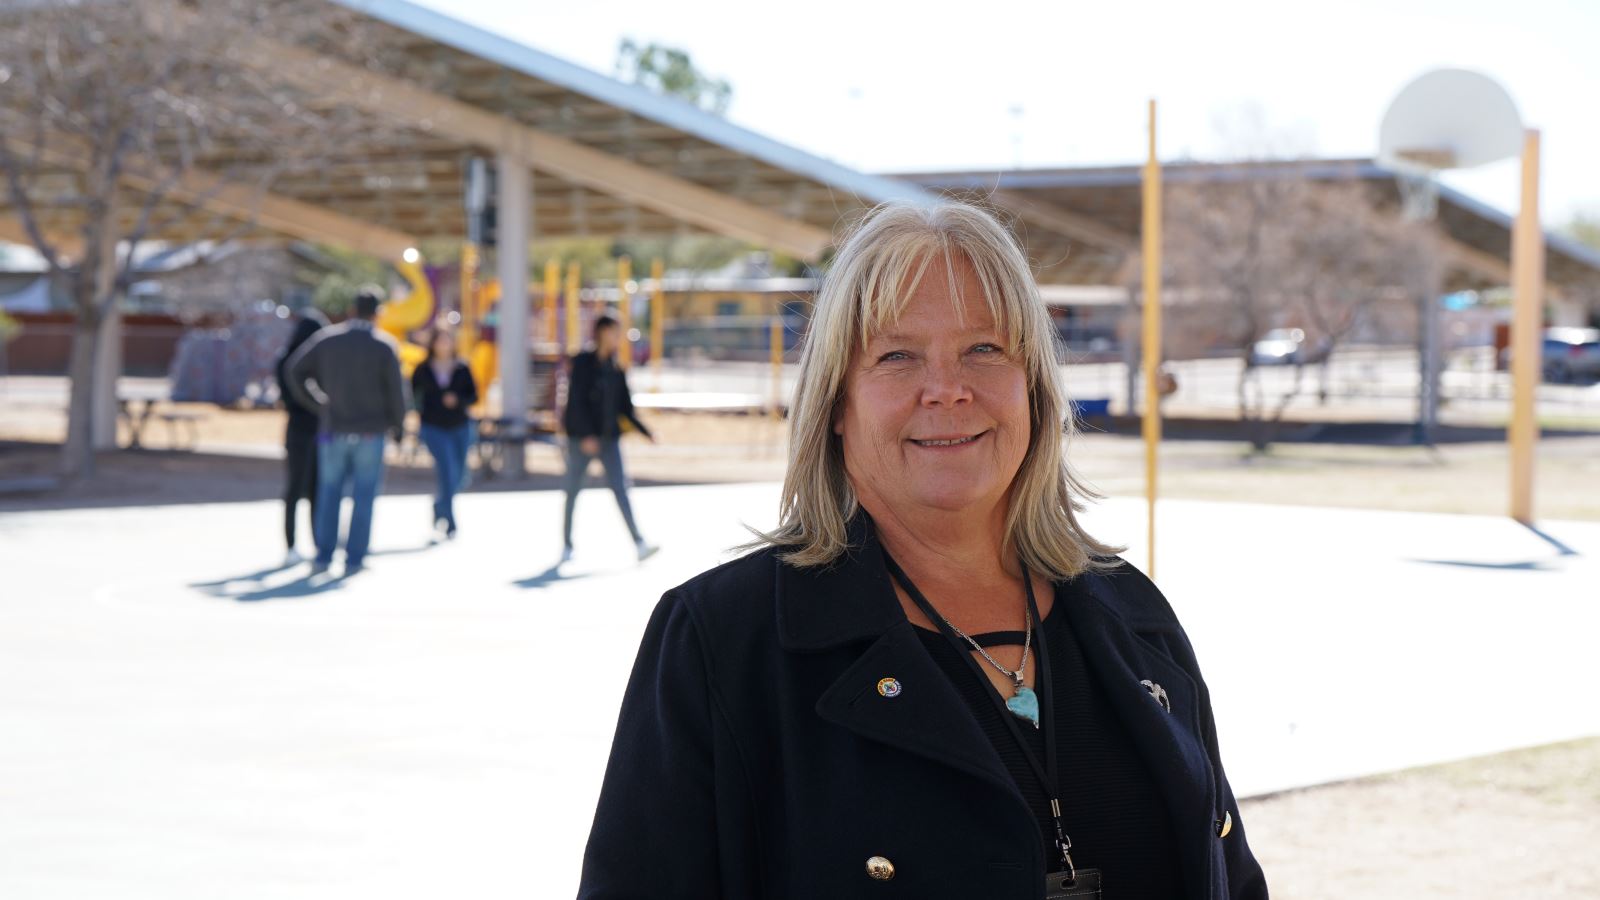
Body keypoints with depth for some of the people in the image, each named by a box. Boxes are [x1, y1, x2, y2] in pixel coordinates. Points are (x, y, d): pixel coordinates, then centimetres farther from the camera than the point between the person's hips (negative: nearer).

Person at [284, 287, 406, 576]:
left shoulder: (328, 339, 1)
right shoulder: (384, 346, -7)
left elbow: (296, 370, -2)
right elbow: (395, 390, -6)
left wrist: (317, 403, 6)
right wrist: (398, 424, 8)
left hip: (333, 427, 2)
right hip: (370, 430, -2)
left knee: (330, 491, 10)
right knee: (364, 493, 4)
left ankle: (323, 556, 6)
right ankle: (355, 558, 3)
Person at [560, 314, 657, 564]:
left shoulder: (616, 371, 10)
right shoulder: (583, 363, -5)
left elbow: (625, 407, 14)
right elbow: (576, 401, -12)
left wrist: (645, 432, 5)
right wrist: (587, 435, -21)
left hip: (609, 438, 4)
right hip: (582, 437, -4)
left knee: (620, 488, -8)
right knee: (573, 490, 6)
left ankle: (639, 544, -17)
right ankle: (567, 546, 19)